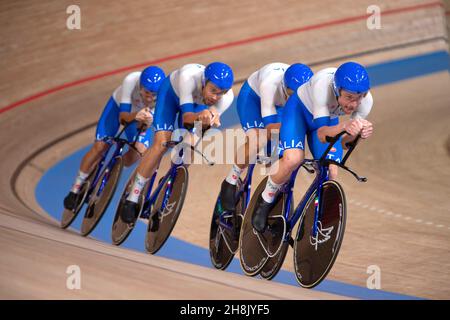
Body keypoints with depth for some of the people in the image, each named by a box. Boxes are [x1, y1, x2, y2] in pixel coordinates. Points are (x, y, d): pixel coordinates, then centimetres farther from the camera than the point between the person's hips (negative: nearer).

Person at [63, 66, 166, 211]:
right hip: (119, 105, -1)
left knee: (140, 151, -20)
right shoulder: (131, 81, -40)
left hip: (142, 112, 1)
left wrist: (146, 121, -58)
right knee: (100, 146, -10)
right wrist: (134, 116, -60)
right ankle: (75, 189, 4)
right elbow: (123, 116, -38)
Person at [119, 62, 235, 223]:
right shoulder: (188, 76, -44)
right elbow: (186, 116, -43)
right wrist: (199, 117, -65)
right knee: (162, 142, -18)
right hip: (172, 92, -4)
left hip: (198, 103, 4)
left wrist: (211, 117, -52)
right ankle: (132, 200, -12)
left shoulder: (227, 97, -34)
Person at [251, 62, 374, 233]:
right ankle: (266, 199, -2)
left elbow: (343, 142, -22)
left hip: (328, 118, 4)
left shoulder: (365, 101, -29)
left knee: (331, 174, -12)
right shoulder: (322, 85, -41)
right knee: (293, 159, -30)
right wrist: (343, 127, -62)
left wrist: (359, 132, -43)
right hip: (299, 109, -4)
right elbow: (322, 134, -41)